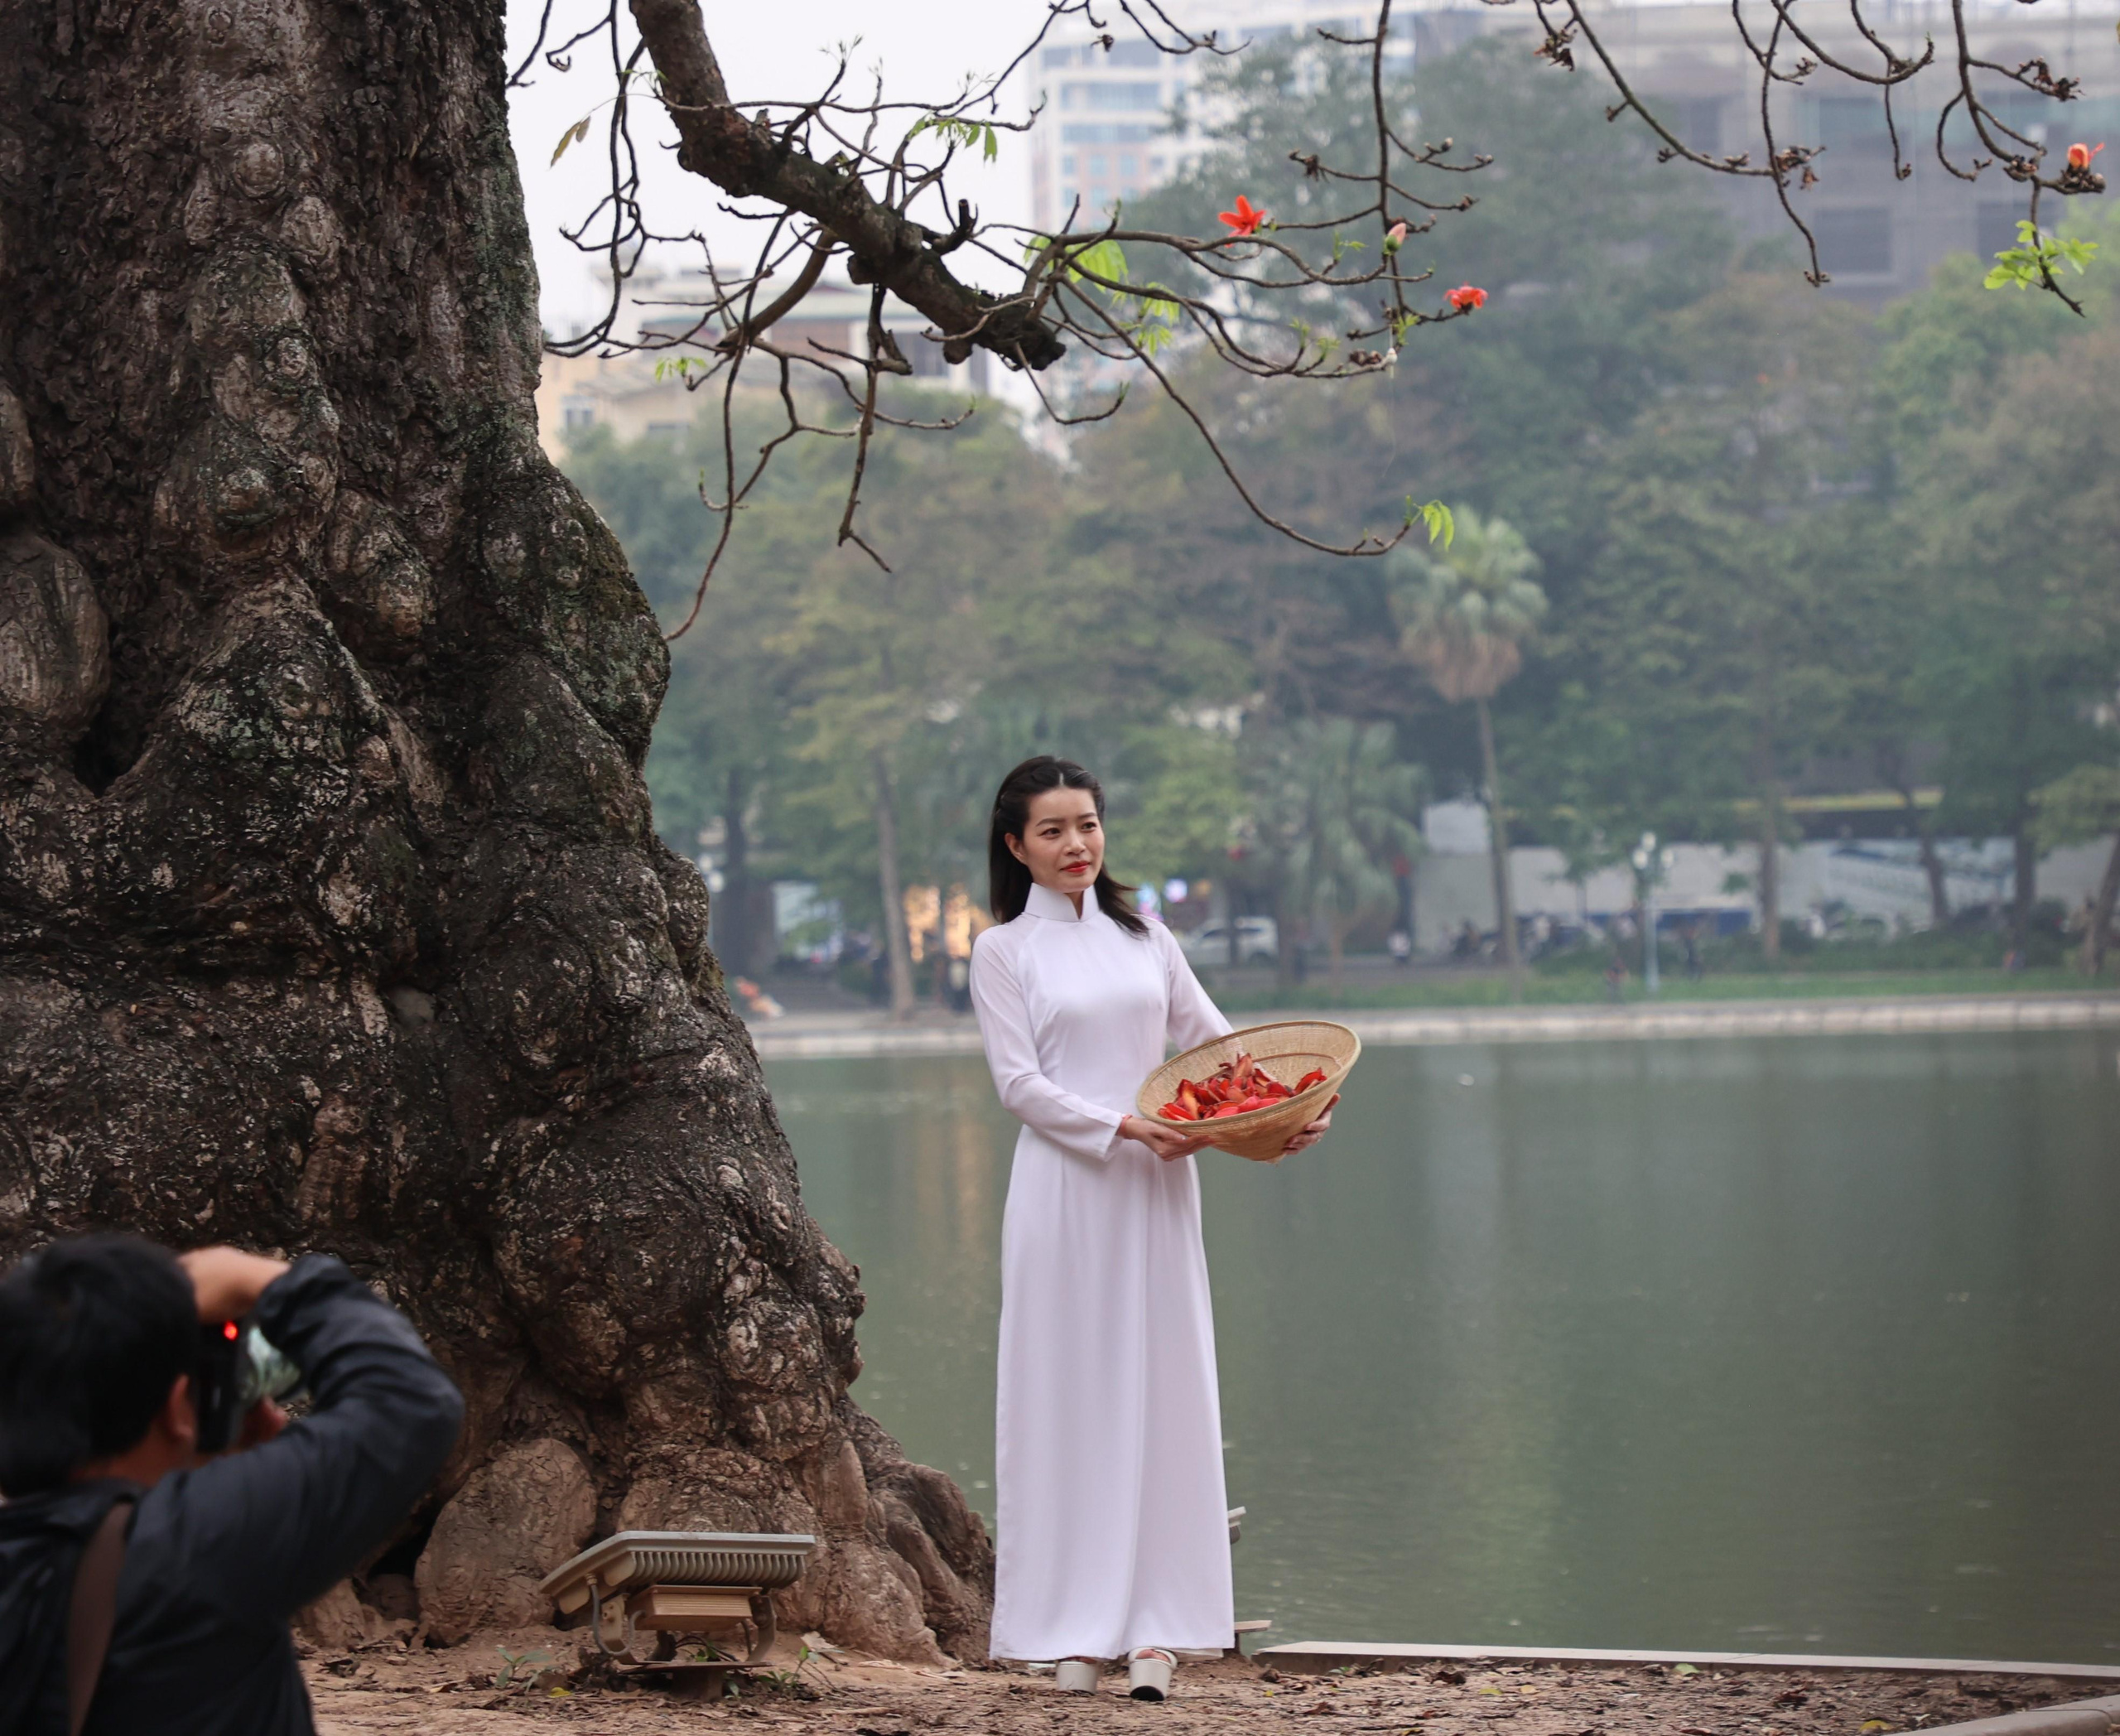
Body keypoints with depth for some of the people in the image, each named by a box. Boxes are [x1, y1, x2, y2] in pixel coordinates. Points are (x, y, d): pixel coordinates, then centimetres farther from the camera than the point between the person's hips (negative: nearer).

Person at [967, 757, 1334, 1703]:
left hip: (1156, 1187, 3)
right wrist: (1124, 1126, -18)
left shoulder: (1143, 937, 13)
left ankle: (1154, 1625, 2)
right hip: (1064, 1185, -3)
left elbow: (1215, 1039, 11)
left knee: (1161, 1387, 0)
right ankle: (1075, 1629, 1)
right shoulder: (1003, 951, 3)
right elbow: (1019, 1082, -5)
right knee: (1069, 1390, -2)